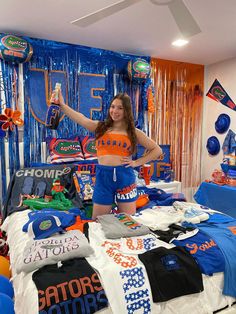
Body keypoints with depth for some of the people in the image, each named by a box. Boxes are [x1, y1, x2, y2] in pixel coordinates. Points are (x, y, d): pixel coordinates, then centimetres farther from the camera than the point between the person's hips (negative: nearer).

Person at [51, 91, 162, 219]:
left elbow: (157, 150, 10)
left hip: (125, 177, 0)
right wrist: (62, 105, -26)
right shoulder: (100, 127, 7)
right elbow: (81, 119, -11)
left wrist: (137, 162, 0)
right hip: (103, 177, 1)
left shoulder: (134, 132, 6)